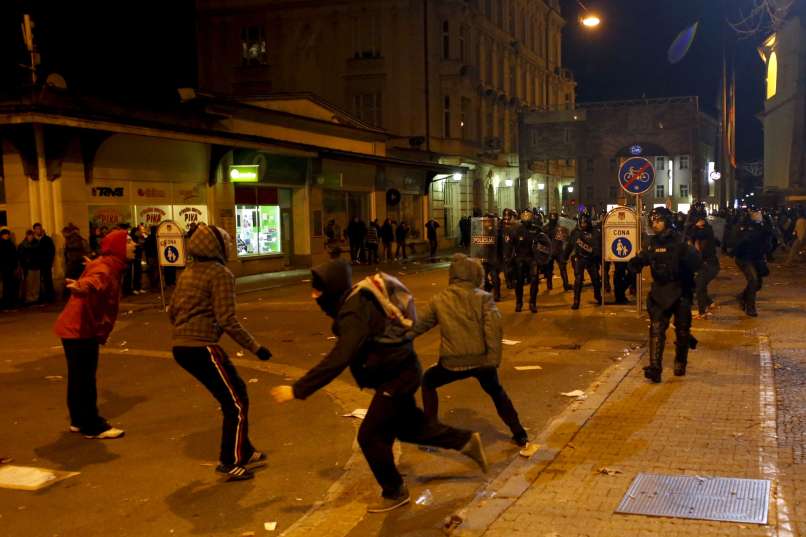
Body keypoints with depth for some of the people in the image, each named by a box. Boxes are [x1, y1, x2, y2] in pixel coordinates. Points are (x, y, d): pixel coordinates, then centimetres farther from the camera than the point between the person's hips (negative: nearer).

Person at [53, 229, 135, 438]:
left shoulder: (110, 267, 11)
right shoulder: (104, 269, -22)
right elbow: (94, 281, -48)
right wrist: (81, 287, -69)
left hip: (86, 329, 10)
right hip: (79, 330, -10)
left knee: (80, 377, 19)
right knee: (84, 379, -3)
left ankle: (80, 420, 31)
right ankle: (93, 426, 4)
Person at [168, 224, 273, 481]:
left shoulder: (188, 273, 15)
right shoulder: (220, 274, -10)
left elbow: (172, 312, 19)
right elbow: (227, 320, -17)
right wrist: (255, 347, -11)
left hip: (180, 347, 9)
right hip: (202, 347, -9)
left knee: (233, 392, 21)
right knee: (236, 402, 3)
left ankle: (244, 451, 30)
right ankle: (229, 463, 6)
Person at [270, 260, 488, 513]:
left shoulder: (356, 313, -29)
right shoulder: (355, 301, 1)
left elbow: (338, 359, -38)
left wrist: (298, 390, -38)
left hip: (396, 376, -10)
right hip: (399, 371, 10)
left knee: (370, 436, -1)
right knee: (408, 426, 24)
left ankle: (395, 493, 18)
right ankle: (466, 440, 36)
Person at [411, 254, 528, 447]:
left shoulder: (439, 300, 5)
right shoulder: (483, 297, 0)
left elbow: (419, 325, 14)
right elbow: (494, 326, -15)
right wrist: (493, 359, -11)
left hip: (453, 362, -1)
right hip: (482, 359, 1)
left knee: (428, 382, 27)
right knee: (496, 391, 29)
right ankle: (519, 434, 28)